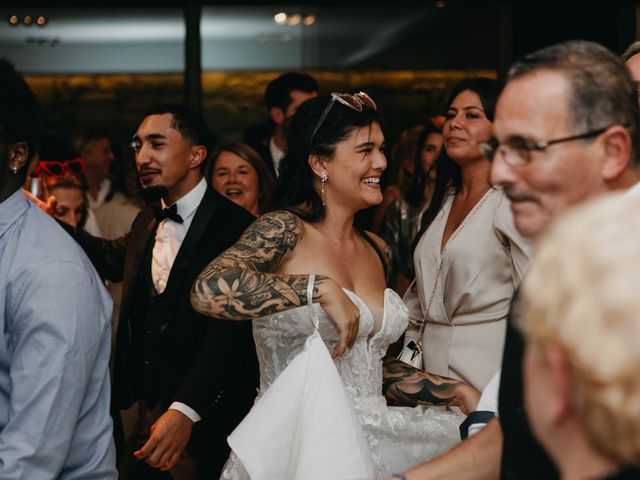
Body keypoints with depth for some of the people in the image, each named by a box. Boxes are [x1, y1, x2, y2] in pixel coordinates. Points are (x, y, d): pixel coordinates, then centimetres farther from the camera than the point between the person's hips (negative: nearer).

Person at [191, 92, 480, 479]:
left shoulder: (377, 250, 13)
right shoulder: (285, 231, -7)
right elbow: (209, 290, -27)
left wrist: (459, 393, 15)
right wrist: (322, 288, -23)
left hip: (372, 440, 7)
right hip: (295, 444, -6)